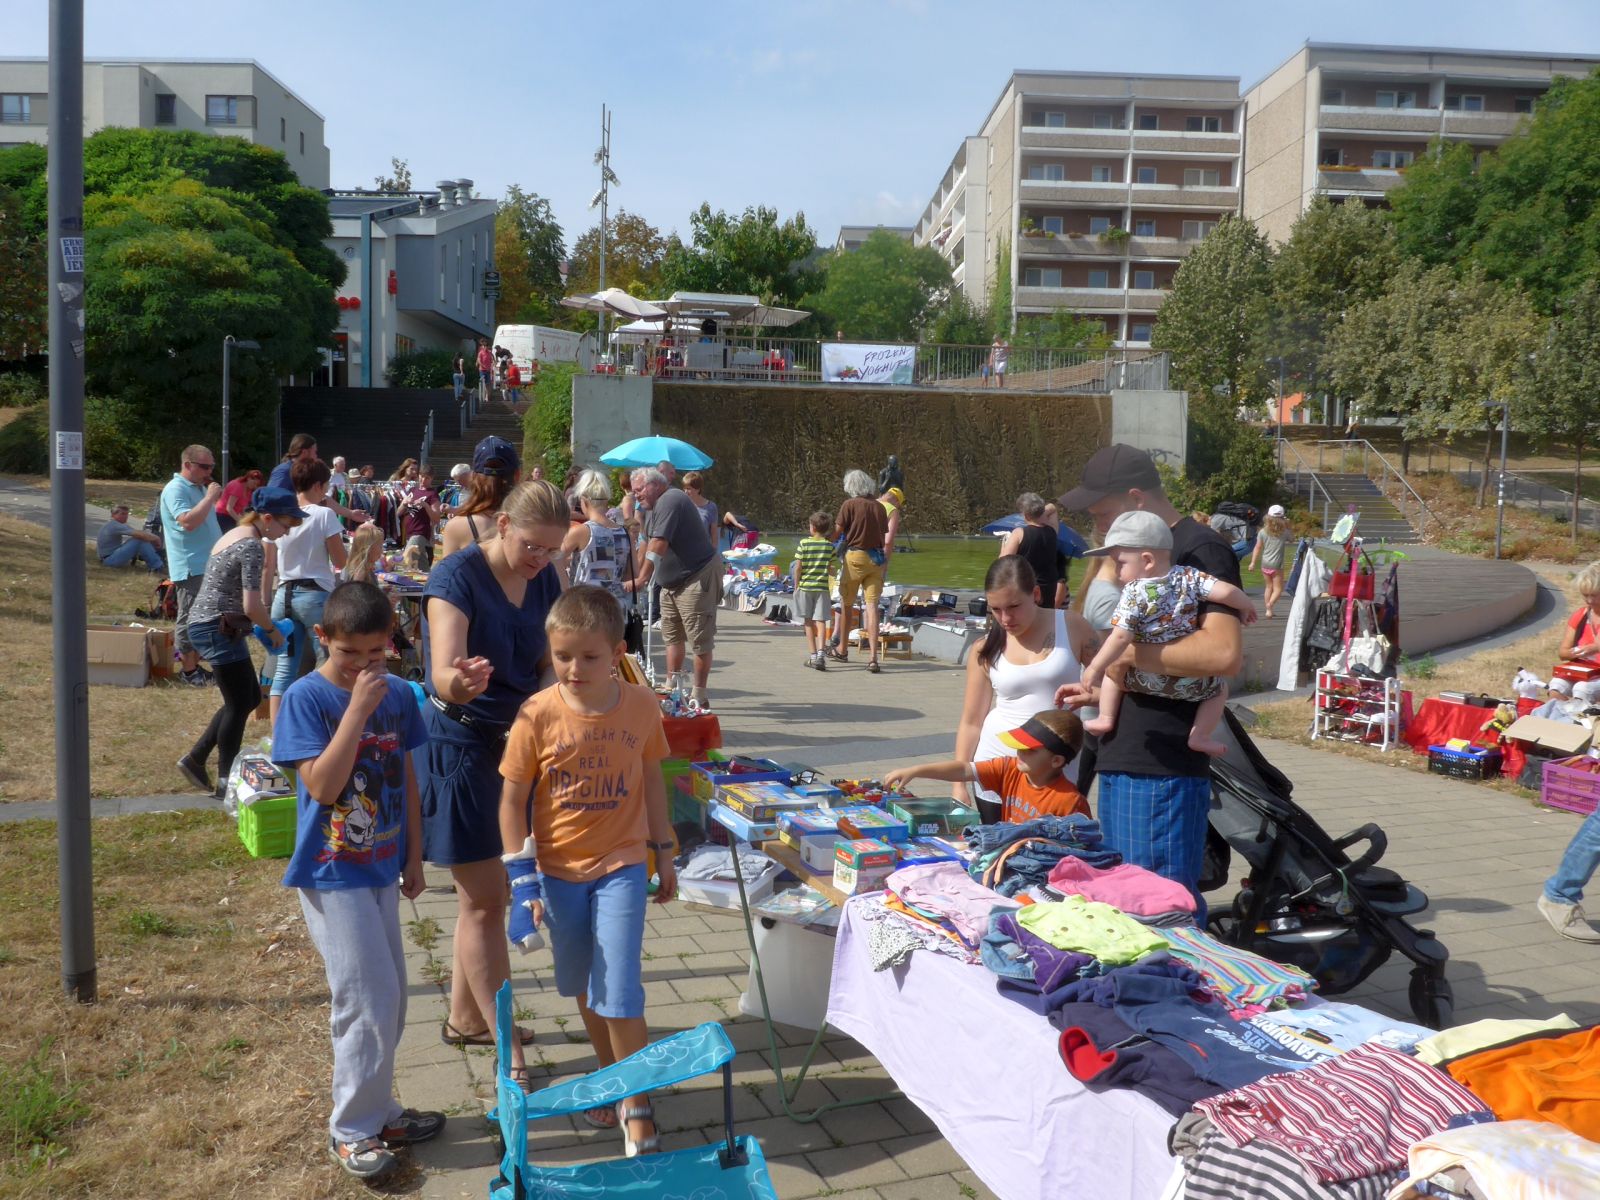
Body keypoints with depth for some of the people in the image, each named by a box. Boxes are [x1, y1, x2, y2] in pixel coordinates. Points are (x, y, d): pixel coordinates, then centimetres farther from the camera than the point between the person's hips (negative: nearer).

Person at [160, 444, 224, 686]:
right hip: (191, 567, -10)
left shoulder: (200, 487, 17)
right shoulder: (176, 489, -12)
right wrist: (210, 497, -21)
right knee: (189, 619, -3)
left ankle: (194, 663, 23)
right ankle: (189, 671, 3)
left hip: (208, 564, 10)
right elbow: (188, 522, -27)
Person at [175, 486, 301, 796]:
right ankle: (225, 781, 9)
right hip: (218, 629, -10)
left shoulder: (236, 535, 13)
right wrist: (272, 630, -6)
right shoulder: (252, 546, -18)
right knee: (240, 704, 0)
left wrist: (262, 623, 12)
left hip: (209, 626, 10)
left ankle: (195, 759, 20)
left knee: (249, 698, 15)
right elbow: (251, 606, -22)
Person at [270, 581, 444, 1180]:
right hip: (333, 872, -6)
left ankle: (376, 1108, 31)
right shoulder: (307, 697, -14)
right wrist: (358, 708, -27)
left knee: (389, 999, 14)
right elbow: (322, 785, -23)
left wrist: (414, 857, 11)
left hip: (381, 867, 6)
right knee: (368, 999, -6)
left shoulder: (397, 693, 0)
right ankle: (353, 1129, 12)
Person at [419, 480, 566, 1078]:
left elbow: (548, 663, 5)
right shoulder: (456, 577, -21)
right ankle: (506, 1048, 7)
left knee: (484, 894, 17)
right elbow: (443, 676, -32)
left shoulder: (544, 580, -1)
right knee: (485, 901, -3)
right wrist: (458, 683, -56)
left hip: (515, 740, 7)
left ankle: (464, 1017, 33)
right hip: (460, 743, -7)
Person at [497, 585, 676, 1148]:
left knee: (619, 991, -4)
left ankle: (636, 1105, 14)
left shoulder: (641, 705, -10)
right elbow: (512, 799, -7)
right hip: (558, 869, 1)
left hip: (621, 864, -1)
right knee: (584, 987, 17)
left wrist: (664, 852, 8)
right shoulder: (538, 714, -15)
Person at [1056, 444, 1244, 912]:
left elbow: (1224, 655, -27)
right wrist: (1101, 692, 11)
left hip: (1163, 771, -10)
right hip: (1120, 762, 10)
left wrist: (1128, 652, -19)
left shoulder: (1201, 550, -12)